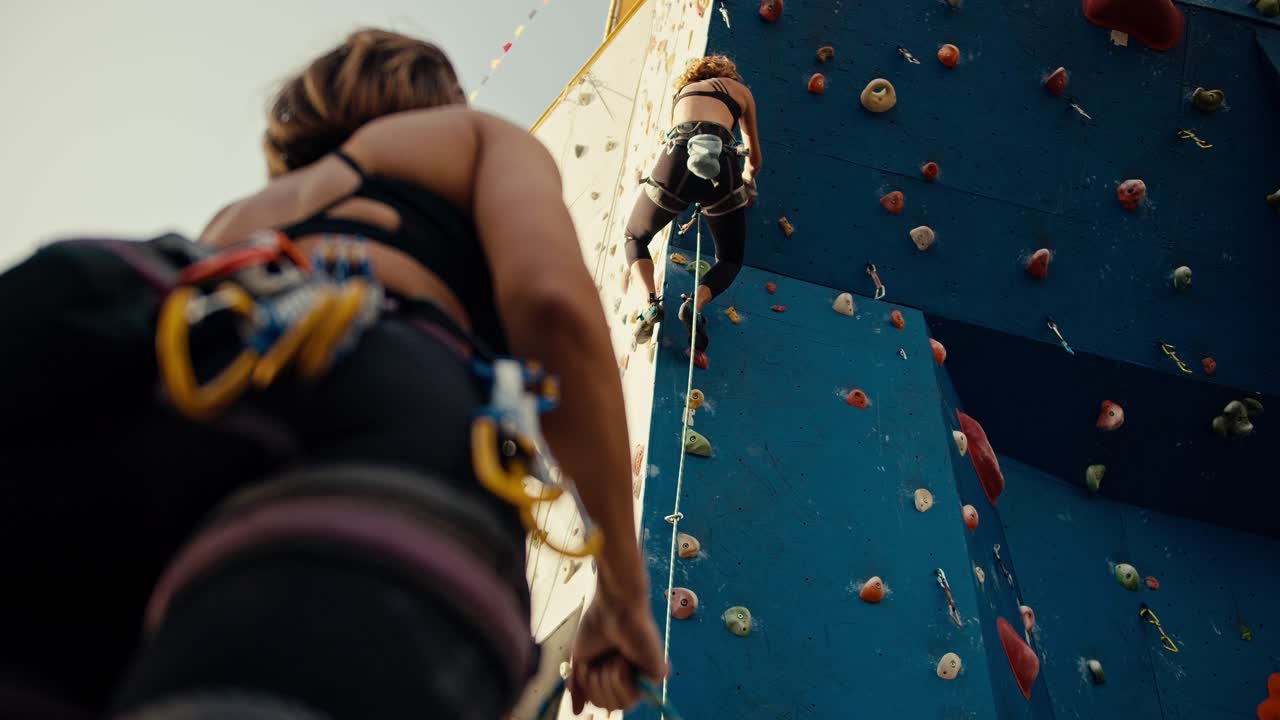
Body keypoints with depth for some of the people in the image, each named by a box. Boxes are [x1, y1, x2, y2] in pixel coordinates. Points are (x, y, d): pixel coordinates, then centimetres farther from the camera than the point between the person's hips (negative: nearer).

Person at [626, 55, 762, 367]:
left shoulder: (682, 92, 37)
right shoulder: (740, 89, 32)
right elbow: (755, 156, 39)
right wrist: (748, 178, 61)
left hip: (678, 159, 1)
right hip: (722, 165, -1)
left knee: (635, 237, 25)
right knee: (730, 260, 18)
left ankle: (652, 303, -2)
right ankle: (696, 302, -15)